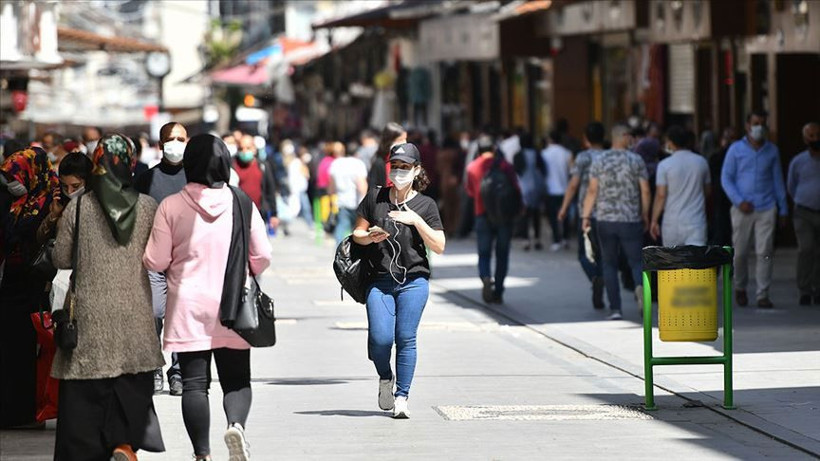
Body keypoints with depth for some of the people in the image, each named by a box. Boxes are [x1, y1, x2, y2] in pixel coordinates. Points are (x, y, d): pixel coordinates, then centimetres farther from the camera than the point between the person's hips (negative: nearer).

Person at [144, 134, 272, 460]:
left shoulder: (171, 207, -7)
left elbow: (155, 261, -5)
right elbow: (262, 256, -1)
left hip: (188, 309, -1)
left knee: (194, 383, 5)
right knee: (236, 380, 8)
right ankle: (236, 424, -20)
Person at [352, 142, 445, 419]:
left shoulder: (425, 205, 4)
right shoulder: (375, 198, 6)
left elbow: (439, 247, -1)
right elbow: (357, 233, 13)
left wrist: (416, 220, -12)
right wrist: (370, 237, -10)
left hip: (413, 281, -1)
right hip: (380, 281, 1)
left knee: (405, 339, -5)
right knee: (380, 339, -11)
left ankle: (401, 397, 6)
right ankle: (385, 378, 20)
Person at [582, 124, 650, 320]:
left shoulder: (599, 161, 0)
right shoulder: (636, 160, -2)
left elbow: (592, 191, -1)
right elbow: (645, 190, -1)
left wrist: (585, 216, 5)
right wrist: (645, 215, 11)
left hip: (605, 219, 1)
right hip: (631, 220, -1)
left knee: (609, 264, 8)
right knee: (636, 260, 5)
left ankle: (615, 309, 3)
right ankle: (640, 286, -28)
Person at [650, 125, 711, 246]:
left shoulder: (665, 165, -7)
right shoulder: (701, 162, 3)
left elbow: (660, 195, -8)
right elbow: (708, 191, 14)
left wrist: (654, 221, -1)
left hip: (672, 222, -1)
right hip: (696, 221, 1)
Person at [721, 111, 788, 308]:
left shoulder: (772, 150, 9)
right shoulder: (736, 149, 4)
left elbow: (778, 180, 14)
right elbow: (726, 178, 3)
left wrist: (783, 209, 12)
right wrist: (739, 201, -10)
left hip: (766, 209, 1)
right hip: (743, 209, -1)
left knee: (765, 252, -7)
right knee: (740, 252, 4)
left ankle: (763, 295, -4)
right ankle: (740, 288, 26)